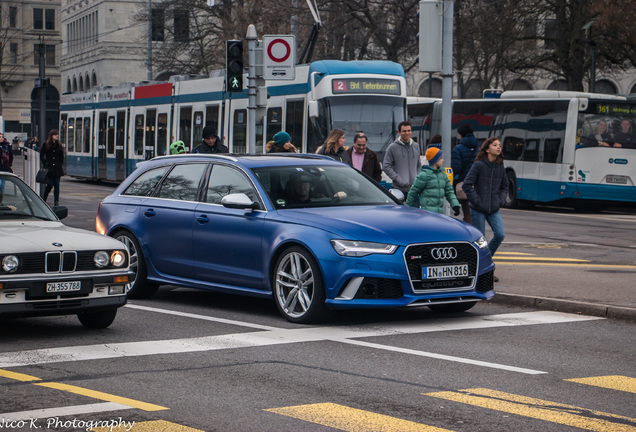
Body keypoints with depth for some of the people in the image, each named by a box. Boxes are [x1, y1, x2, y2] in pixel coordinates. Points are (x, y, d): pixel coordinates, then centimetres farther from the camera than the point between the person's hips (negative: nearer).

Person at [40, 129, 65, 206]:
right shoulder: (46, 144, 0)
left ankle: (56, 202, 1)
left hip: (57, 169, 3)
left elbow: (62, 156, 19)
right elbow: (41, 155, 5)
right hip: (49, 168, -3)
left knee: (57, 185, -1)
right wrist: (45, 164, -3)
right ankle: (43, 199, 17)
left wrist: (60, 164, 7)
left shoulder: (59, 145, 10)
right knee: (50, 184, -4)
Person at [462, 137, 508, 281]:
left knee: (500, 235, -7)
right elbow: (467, 185, -11)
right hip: (478, 210, -5)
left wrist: (500, 200, 4)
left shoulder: (500, 167, 7)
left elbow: (504, 187, 20)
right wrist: (476, 201, -14)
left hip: (494, 209, 5)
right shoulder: (479, 165, -9)